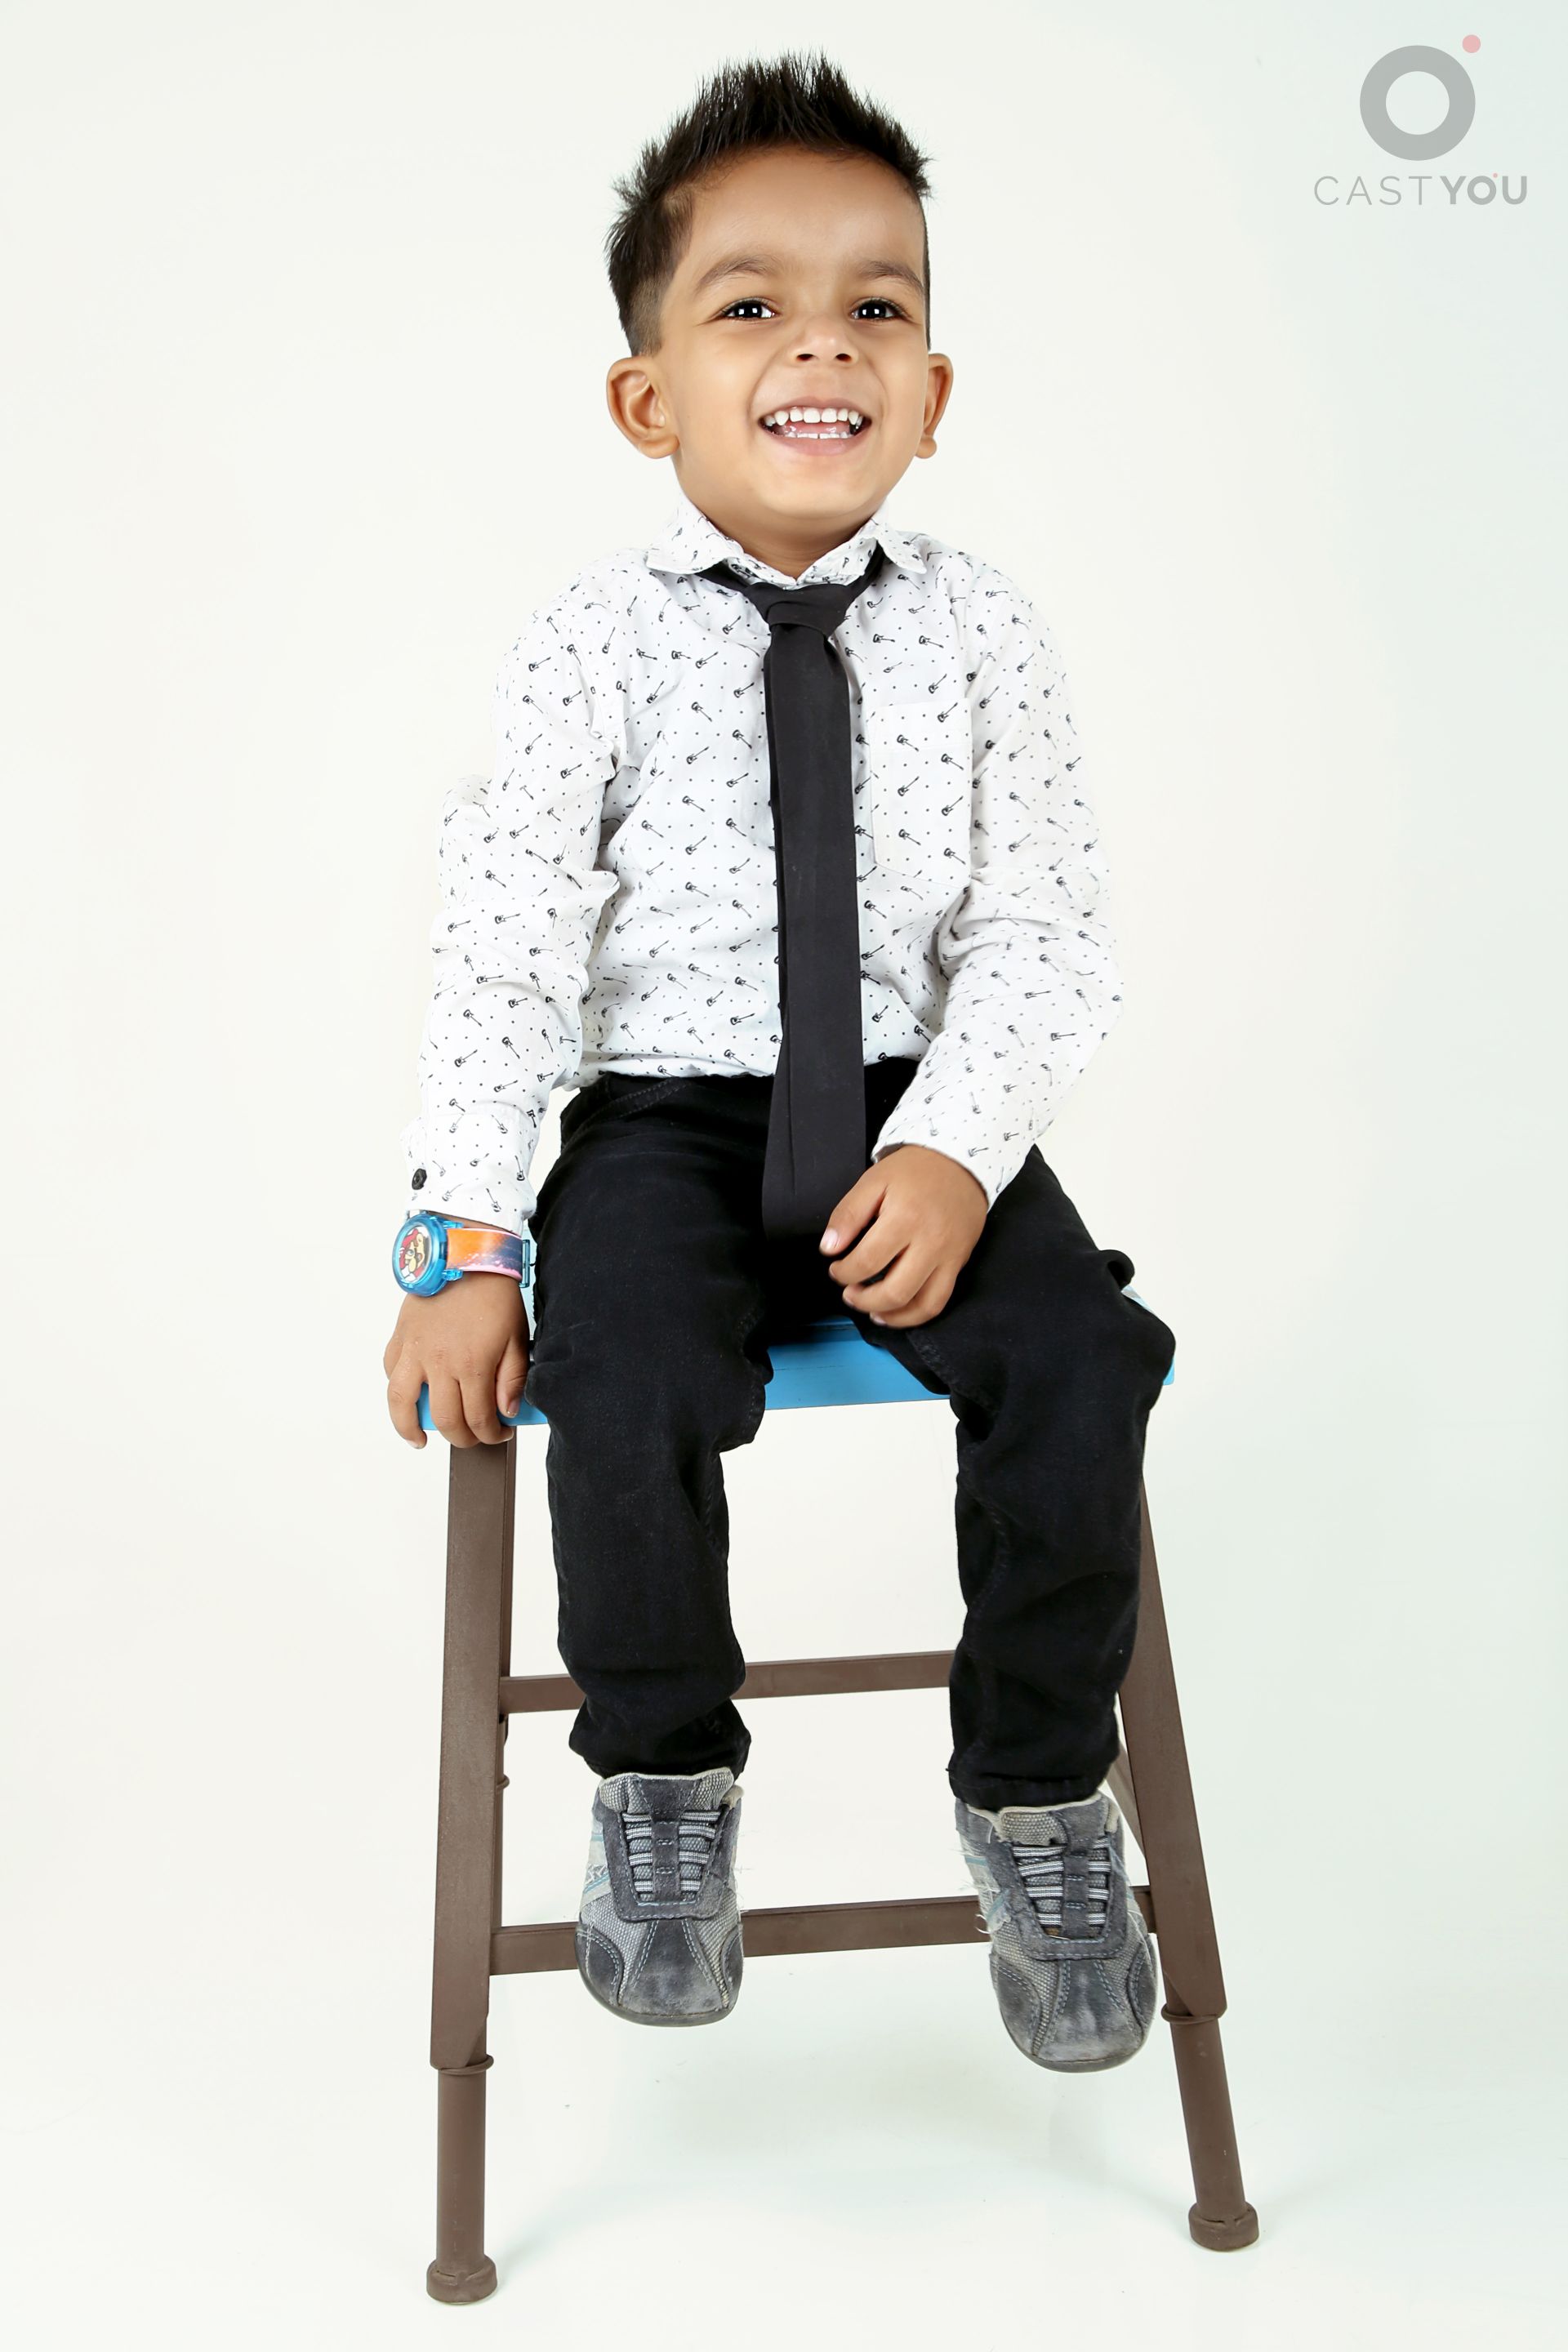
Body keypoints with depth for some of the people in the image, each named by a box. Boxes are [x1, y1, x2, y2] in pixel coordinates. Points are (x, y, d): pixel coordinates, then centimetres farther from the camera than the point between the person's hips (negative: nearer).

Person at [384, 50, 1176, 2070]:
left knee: (1075, 1362, -23)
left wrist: (957, 1152, -17)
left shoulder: (978, 634, 2)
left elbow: (1040, 939, -1)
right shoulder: (597, 644, -2)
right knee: (622, 1388, -29)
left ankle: (1036, 1799, 1)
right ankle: (661, 1787, 1)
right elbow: (500, 953, -6)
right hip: (667, 1120, -1)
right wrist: (466, 1241, -13)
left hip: (921, 1116, 2)